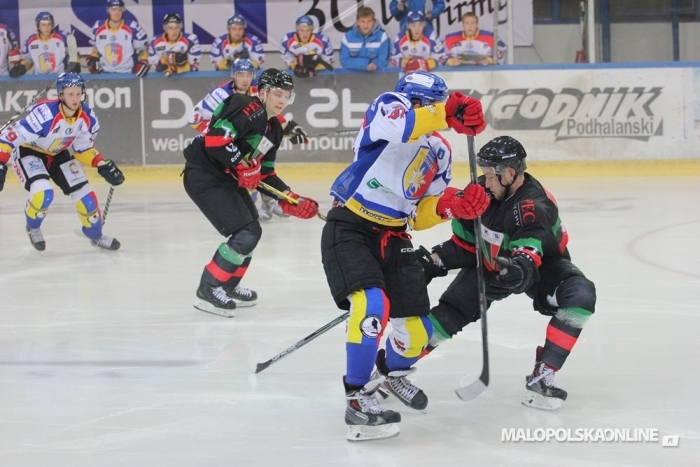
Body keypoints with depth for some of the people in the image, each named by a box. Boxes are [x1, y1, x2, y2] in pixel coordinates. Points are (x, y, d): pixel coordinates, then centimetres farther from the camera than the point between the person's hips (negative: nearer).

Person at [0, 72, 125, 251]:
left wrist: (103, 165, -15)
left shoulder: (87, 117, -18)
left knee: (84, 193, 0)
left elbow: (83, 147, -1)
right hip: (28, 151, -6)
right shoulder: (45, 114, -38)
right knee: (43, 192, -28)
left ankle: (95, 235, 25)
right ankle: (33, 227, 4)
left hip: (59, 154, 6)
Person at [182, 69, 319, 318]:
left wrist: (289, 199, 8)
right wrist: (243, 166, -20)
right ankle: (208, 289, -7)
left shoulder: (273, 129, 14)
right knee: (246, 233, -14)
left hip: (226, 178, 11)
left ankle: (227, 286, 33)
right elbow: (215, 138, -27)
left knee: (252, 230, 19)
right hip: (204, 175, -11)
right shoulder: (249, 108, -16)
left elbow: (264, 173, 17)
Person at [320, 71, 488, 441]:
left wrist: (448, 206, -13)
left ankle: (394, 371, 42)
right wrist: (449, 112, -48)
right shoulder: (386, 108, -11)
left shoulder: (439, 152, 8)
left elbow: (419, 215, 7)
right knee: (372, 304, -29)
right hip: (350, 228, -7)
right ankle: (357, 400, -20)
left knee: (418, 328, 7)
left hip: (392, 238, 7)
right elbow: (399, 126, -38)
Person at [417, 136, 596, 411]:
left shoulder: (534, 206, -35)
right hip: (491, 263, 4)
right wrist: (434, 262, -16)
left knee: (580, 296, -31)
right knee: (452, 311, -9)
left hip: (544, 265, -4)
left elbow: (527, 259, -48)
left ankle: (541, 377, -30)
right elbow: (465, 243, -4)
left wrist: (518, 272, -69)